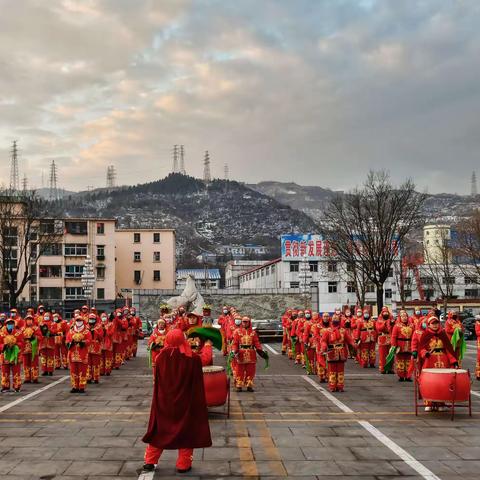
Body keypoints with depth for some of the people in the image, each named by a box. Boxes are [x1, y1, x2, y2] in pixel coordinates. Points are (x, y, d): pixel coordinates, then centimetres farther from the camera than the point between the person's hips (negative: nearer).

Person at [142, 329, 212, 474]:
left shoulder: (161, 357, -11)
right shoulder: (193, 358, -17)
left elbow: (157, 382, 0)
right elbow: (198, 384, -9)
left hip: (164, 401, 2)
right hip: (186, 402, -2)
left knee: (160, 430, 17)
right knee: (185, 430, 13)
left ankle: (150, 462, 21)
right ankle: (183, 464, 18)